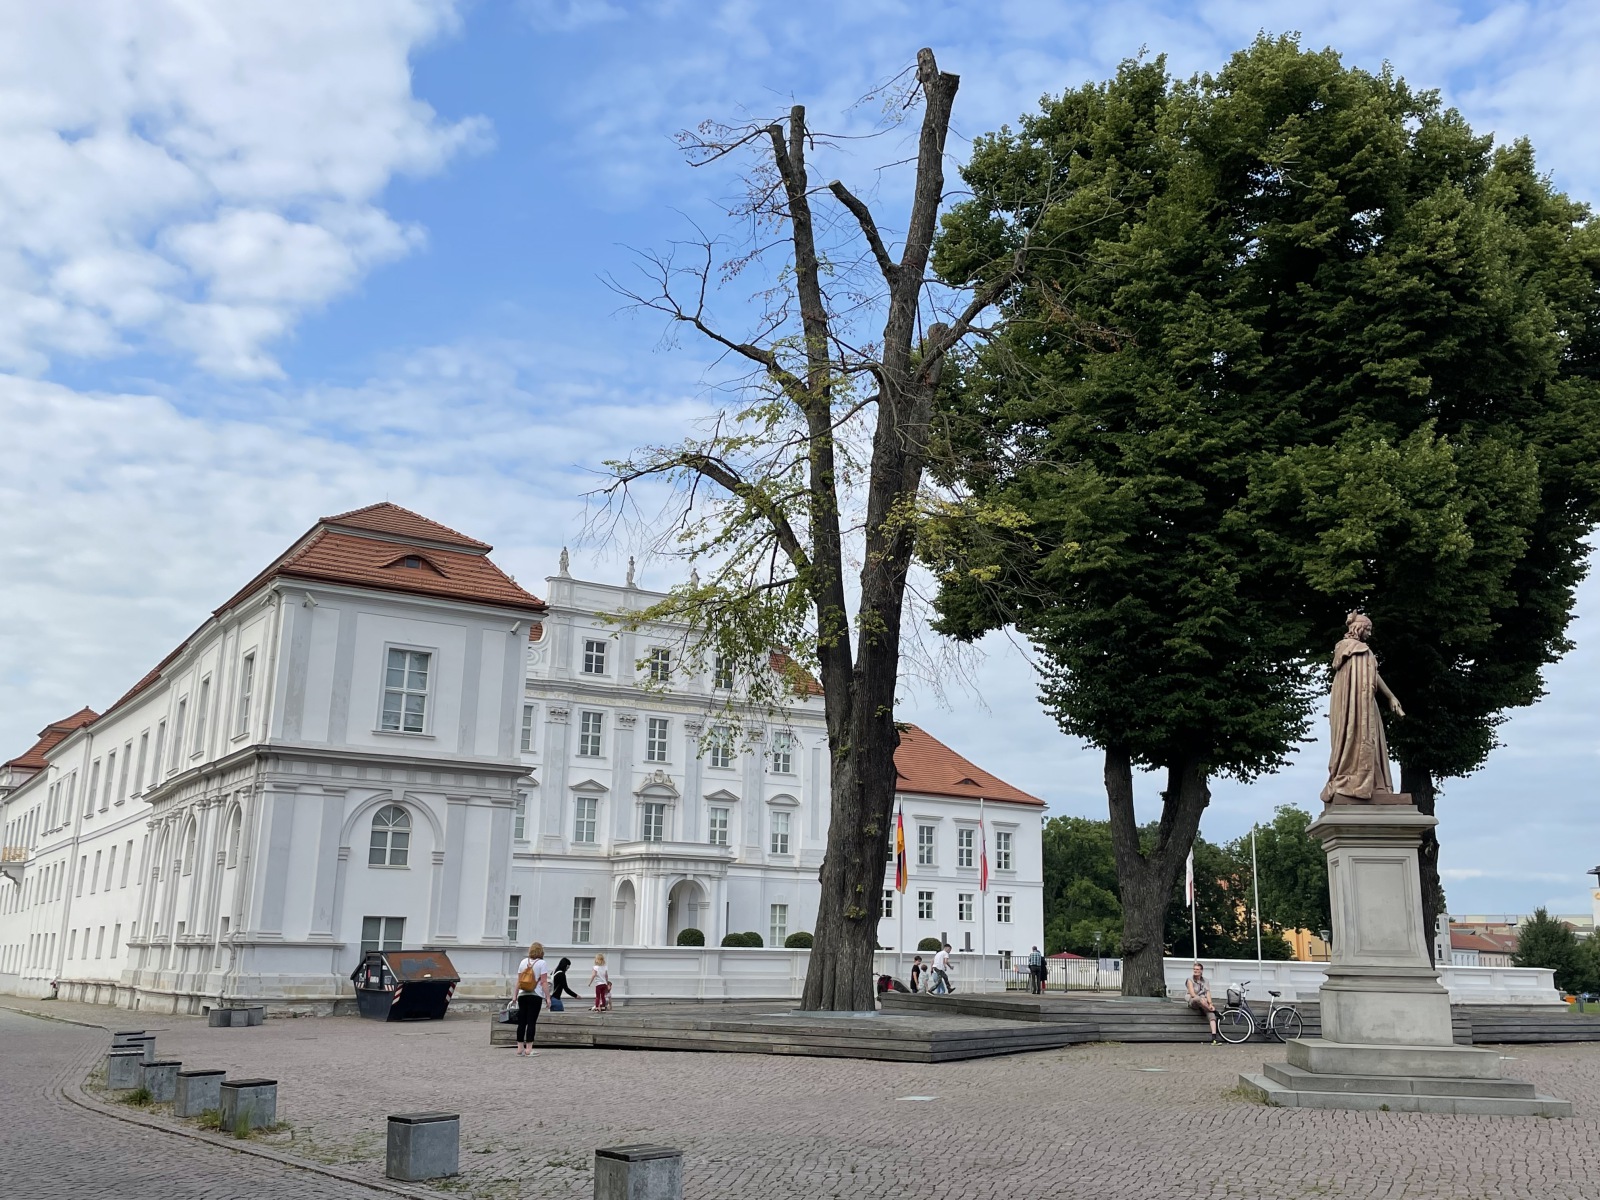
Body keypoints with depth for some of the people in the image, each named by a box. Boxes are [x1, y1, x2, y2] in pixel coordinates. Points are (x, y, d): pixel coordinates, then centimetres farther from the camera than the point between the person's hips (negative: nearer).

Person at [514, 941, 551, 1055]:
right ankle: (528, 1048, -5)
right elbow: (544, 982, -10)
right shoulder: (542, 963, -4)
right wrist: (548, 997, -8)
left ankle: (520, 1048, 10)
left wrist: (515, 995, 16)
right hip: (535, 996, -4)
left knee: (521, 1022, 7)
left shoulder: (523, 962, 10)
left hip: (522, 995, 4)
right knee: (531, 1022, -4)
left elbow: (518, 981, 11)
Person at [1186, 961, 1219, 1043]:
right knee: (1198, 999, -40)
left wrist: (1210, 1004, -14)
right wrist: (1202, 1000, -20)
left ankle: (1214, 1037, -36)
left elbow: (1208, 993, 3)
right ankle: (1215, 1011, -22)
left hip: (1204, 1003, 3)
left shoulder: (1205, 981, 14)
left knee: (1211, 1014, -27)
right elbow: (1192, 994, -9)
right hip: (1193, 1002, -3)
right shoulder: (1190, 980, 2)